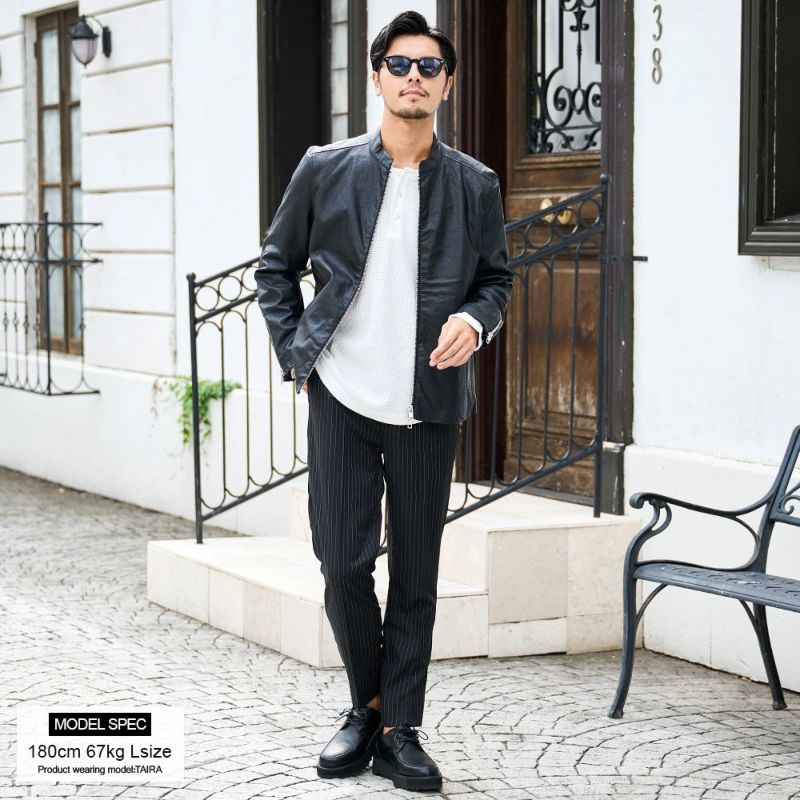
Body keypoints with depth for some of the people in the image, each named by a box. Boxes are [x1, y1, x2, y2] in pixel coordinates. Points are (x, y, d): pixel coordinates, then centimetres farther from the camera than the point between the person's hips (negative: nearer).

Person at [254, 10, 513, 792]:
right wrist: (294, 355, 4)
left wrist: (475, 320, -9)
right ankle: (366, 705, 21)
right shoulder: (324, 170, 1)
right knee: (343, 564, -1)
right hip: (342, 399, 0)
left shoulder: (475, 185, 3)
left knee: (416, 574, 5)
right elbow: (275, 267, 12)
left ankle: (400, 730, 15)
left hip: (429, 407, 1)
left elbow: (496, 278, 13)